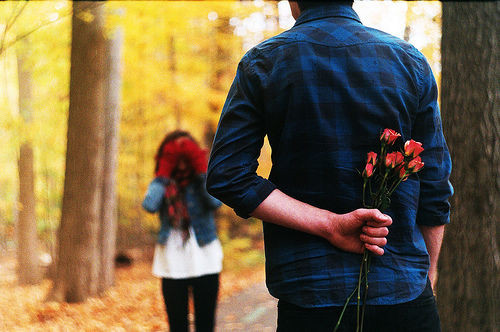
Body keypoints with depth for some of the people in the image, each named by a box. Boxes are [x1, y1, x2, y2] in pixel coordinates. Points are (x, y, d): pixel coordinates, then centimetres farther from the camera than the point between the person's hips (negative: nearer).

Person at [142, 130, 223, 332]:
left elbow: (216, 202, -18)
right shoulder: (162, 184, 7)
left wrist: (202, 171, -12)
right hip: (172, 264, 1)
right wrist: (164, 175, -8)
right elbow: (149, 205, -15)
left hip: (205, 261, -1)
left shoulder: (201, 181, 4)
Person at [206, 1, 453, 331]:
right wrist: (428, 277, 12)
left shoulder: (262, 63, -1)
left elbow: (226, 177, -10)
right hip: (404, 294, 1)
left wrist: (327, 224, -11)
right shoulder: (410, 60, 1)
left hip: (306, 295, -1)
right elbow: (434, 190, 1)